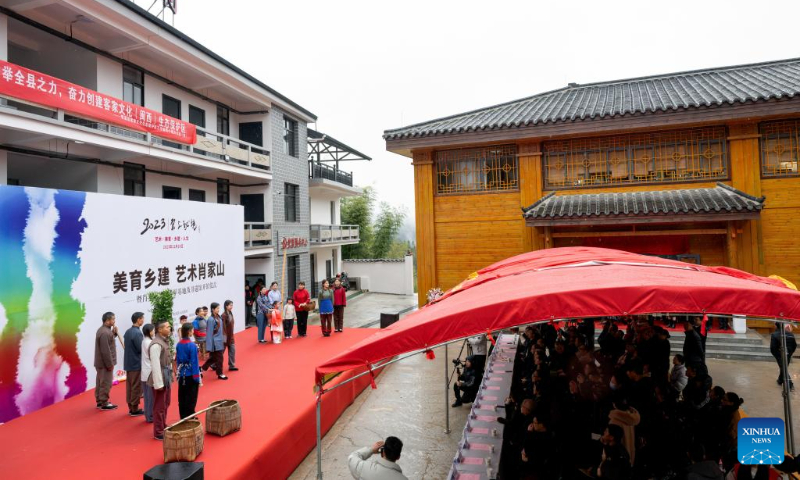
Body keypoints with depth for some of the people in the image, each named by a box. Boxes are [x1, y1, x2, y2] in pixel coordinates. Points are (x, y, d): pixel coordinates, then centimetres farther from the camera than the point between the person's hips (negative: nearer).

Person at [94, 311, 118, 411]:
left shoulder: (103, 330, 9)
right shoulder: (105, 332, -23)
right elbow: (105, 351, -24)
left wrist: (114, 333, 4)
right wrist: (110, 364, -19)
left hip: (100, 362, 10)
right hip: (105, 363, -10)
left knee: (101, 382, 18)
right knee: (106, 383, -1)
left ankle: (99, 401, 27)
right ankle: (104, 403, 7)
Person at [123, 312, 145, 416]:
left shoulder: (128, 332, 8)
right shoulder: (137, 333, -20)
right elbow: (141, 349, -20)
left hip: (128, 363, 9)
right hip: (136, 363, -9)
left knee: (129, 386, 13)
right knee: (136, 387, 0)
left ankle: (130, 408, 22)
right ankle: (135, 409, 7)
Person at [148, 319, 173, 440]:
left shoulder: (164, 340, 8)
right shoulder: (156, 344, -22)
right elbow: (155, 365, -23)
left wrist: (169, 375, 16)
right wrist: (158, 383, -22)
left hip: (167, 376, 9)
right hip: (160, 377, -9)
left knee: (166, 404, 21)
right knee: (159, 406, 3)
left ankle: (163, 427, 36)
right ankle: (158, 432, 16)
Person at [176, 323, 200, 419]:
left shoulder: (178, 345, 0)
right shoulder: (192, 345, -19)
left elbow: (177, 360, 8)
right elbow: (194, 363, -18)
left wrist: (179, 371, 19)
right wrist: (197, 378, -12)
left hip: (181, 375, 6)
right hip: (190, 376, -6)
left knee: (182, 399, 15)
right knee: (191, 400, 6)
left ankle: (183, 418, 25)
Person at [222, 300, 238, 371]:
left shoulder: (230, 313, 6)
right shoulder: (224, 315, -19)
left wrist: (232, 335, 15)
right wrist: (224, 336, -21)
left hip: (231, 336, 8)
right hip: (226, 336, -8)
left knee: (232, 350, 10)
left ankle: (231, 366, 19)